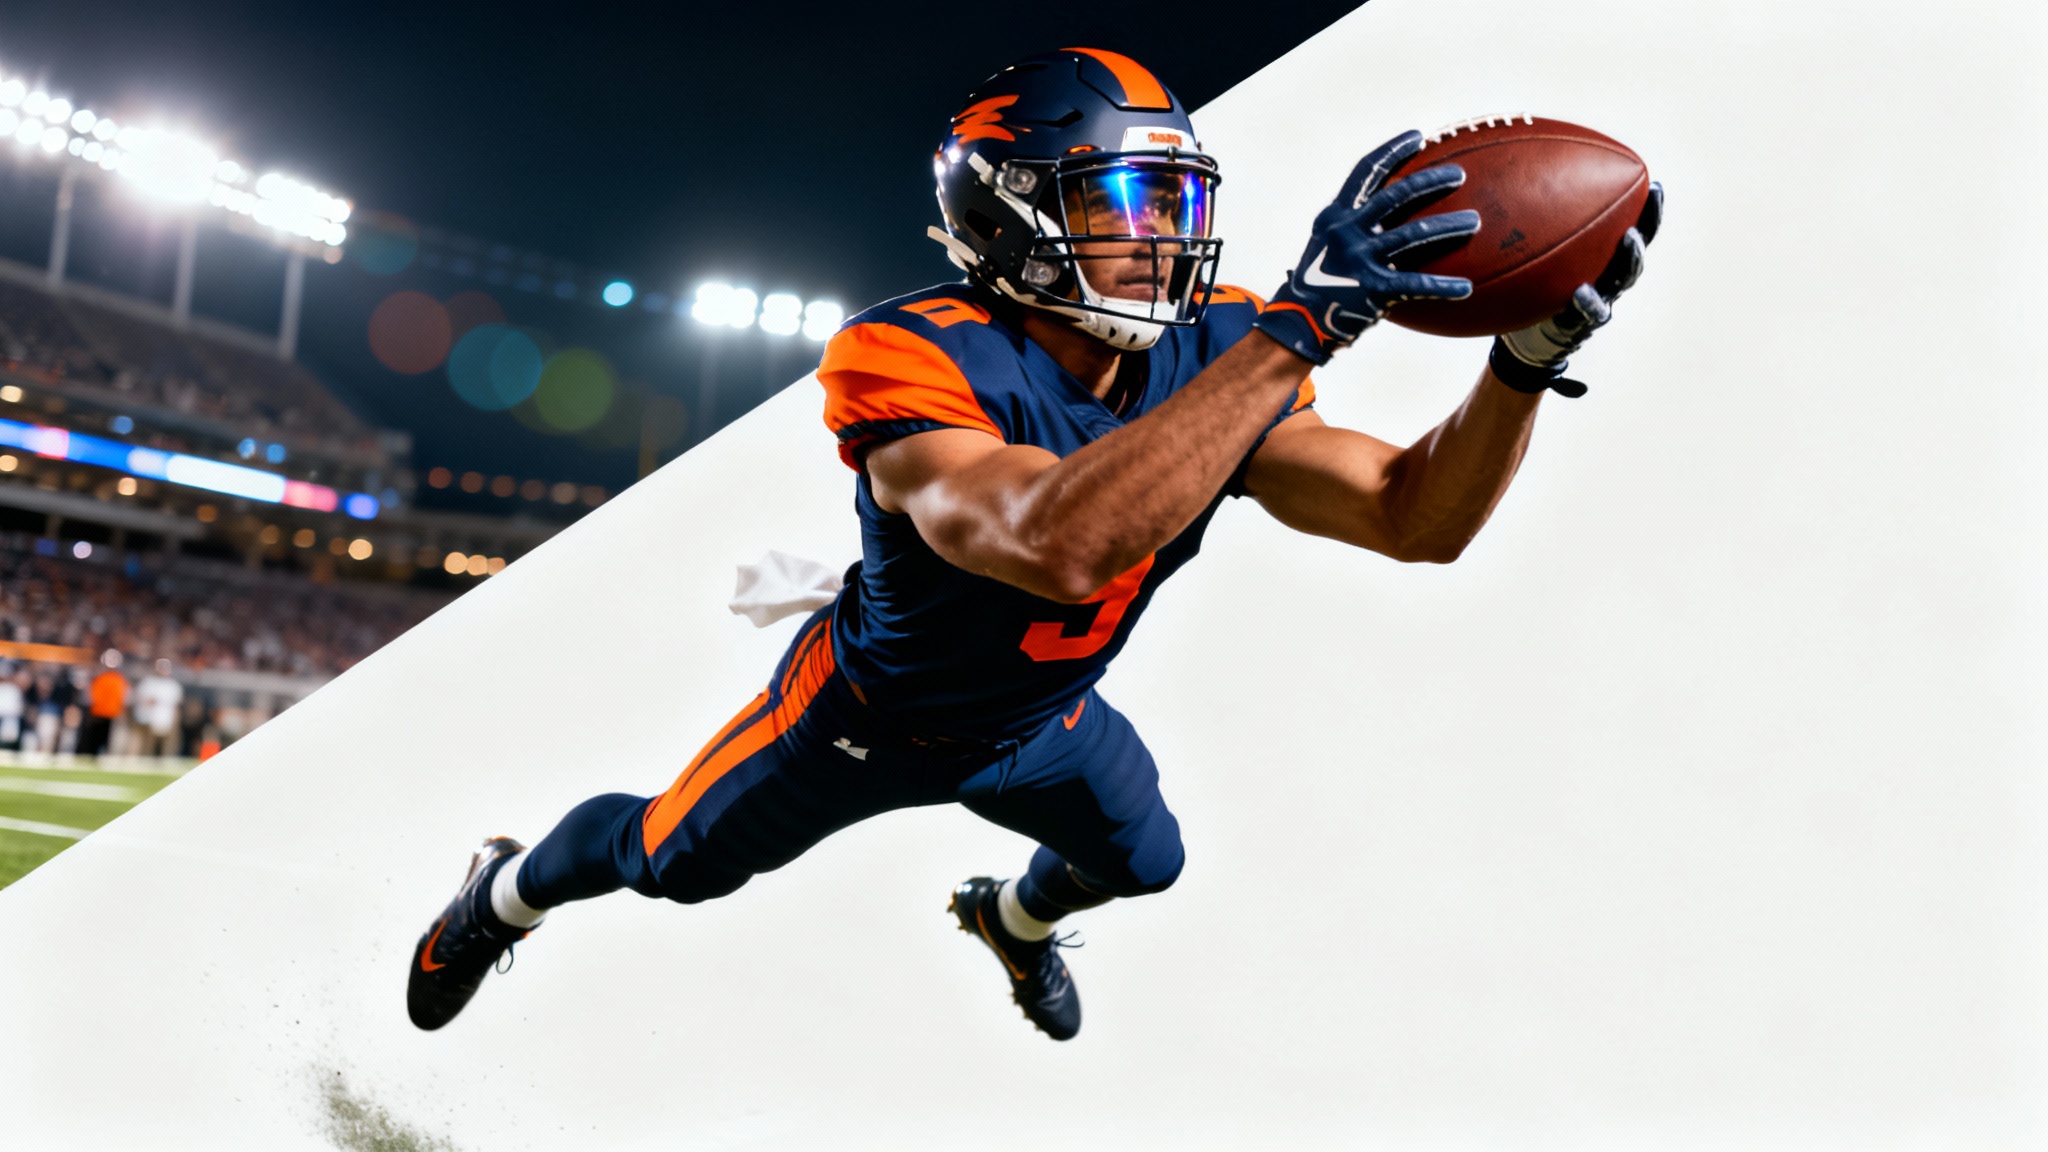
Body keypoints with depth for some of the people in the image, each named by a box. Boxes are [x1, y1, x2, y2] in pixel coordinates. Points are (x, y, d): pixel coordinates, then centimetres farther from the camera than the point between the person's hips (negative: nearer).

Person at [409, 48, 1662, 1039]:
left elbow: (1418, 519, -25)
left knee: (1143, 861, 26)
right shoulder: (910, 362, -41)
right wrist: (1298, 327, -63)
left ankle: (1016, 919, 64)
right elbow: (1061, 543, -60)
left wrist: (1529, 356, -43)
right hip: (869, 719, -5)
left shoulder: (1215, 360, -21)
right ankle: (508, 892, 52)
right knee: (667, 862, 16)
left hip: (1041, 724, 5)